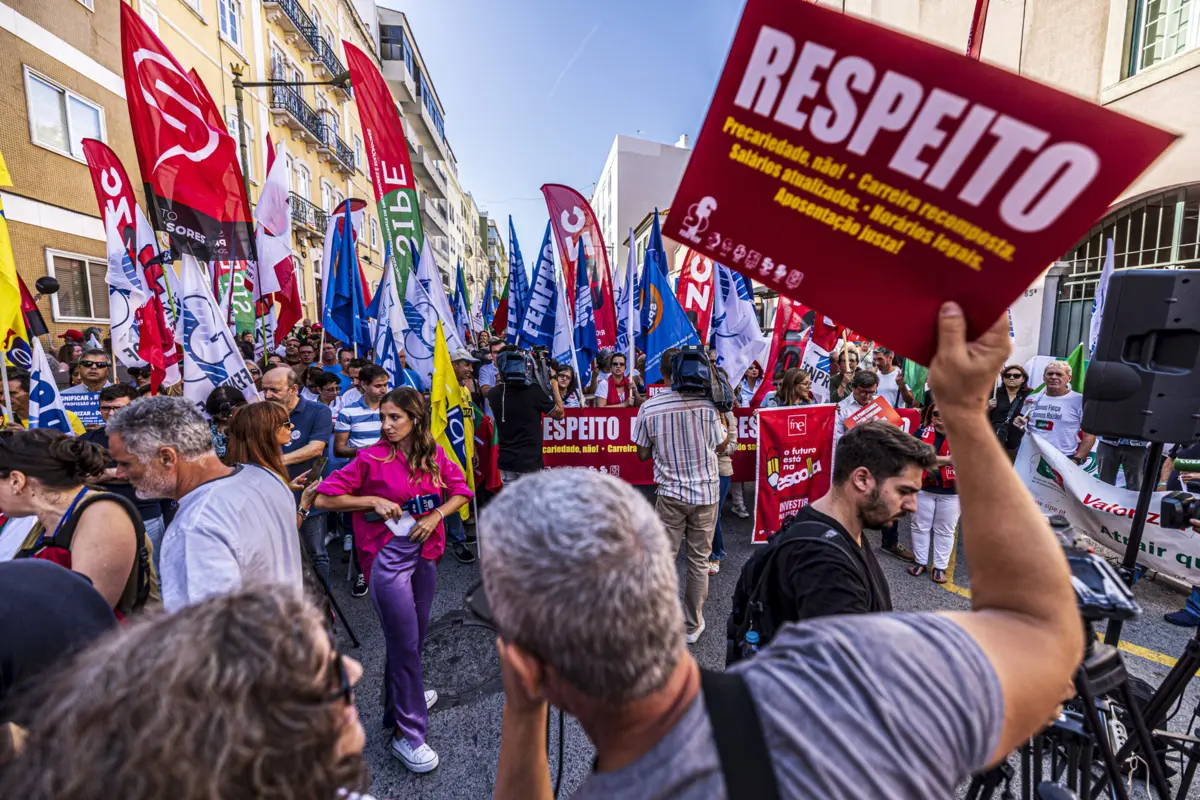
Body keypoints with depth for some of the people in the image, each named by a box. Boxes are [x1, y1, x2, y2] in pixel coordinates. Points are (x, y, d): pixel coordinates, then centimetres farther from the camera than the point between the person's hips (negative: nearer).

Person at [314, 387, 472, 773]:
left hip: (424, 552, 5)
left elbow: (460, 492, 5)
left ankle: (401, 700, 45)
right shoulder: (371, 458, -12)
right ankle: (407, 735, 18)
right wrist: (372, 501, -18)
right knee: (405, 643, 1)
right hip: (387, 557, -5)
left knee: (414, 636, 20)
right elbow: (324, 499, -9)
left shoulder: (434, 455, -2)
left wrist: (436, 515, -11)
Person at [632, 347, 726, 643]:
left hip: (671, 492, -1)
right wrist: (730, 427, 19)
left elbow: (643, 454, 0)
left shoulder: (649, 408, -9)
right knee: (699, 560, 12)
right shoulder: (706, 403, -10)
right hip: (706, 491, 1)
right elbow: (721, 444, 3)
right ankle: (693, 625, 24)